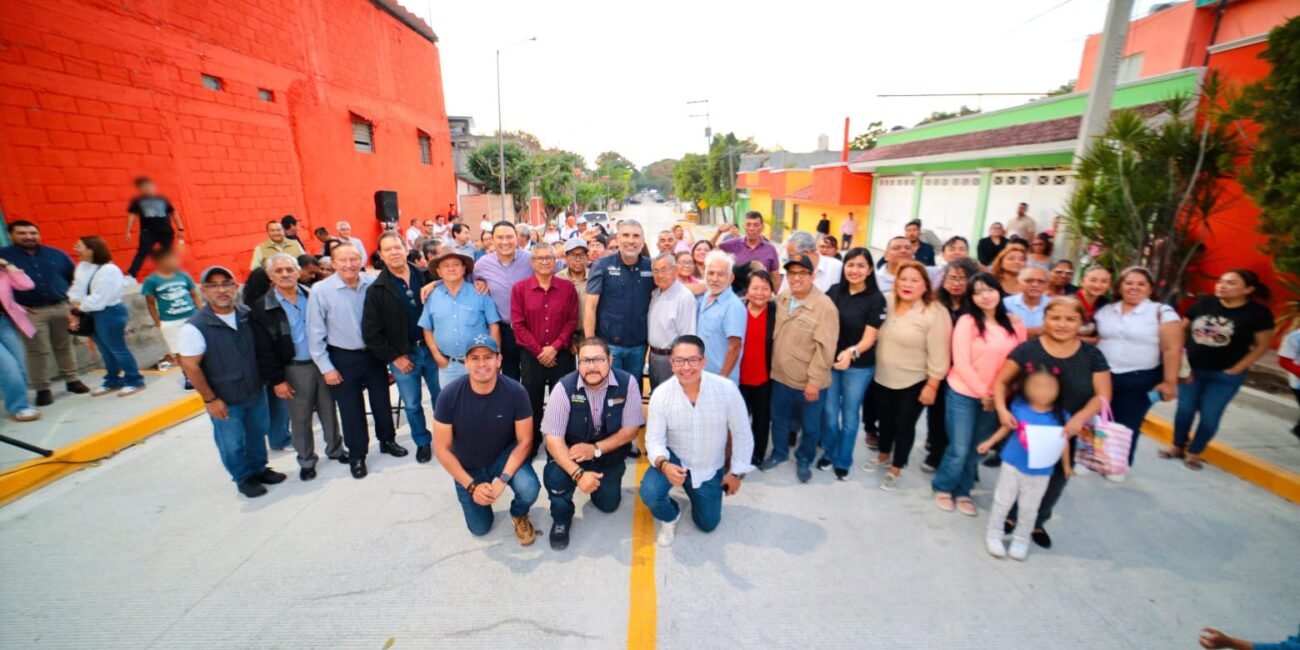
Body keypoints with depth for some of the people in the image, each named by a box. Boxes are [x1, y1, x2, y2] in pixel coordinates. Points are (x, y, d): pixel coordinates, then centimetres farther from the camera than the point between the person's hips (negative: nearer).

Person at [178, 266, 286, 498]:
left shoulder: (247, 315, -6)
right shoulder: (195, 327, -19)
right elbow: (190, 366, -14)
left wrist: (266, 379, 8)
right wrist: (210, 399, -12)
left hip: (256, 392, 4)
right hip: (225, 400, -4)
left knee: (257, 434, 21)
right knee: (232, 444, 14)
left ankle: (258, 469, 42)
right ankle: (244, 478, 35)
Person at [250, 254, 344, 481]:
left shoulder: (313, 297, 2)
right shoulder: (261, 308, -6)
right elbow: (264, 350, -7)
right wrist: (276, 379, -10)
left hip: (322, 364, 2)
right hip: (294, 370, -2)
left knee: (328, 412, 14)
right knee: (300, 419, 10)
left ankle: (335, 449, 32)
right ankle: (306, 460, 27)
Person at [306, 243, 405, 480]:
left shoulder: (373, 284, -8)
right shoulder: (321, 290, -12)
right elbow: (316, 333, -7)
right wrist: (326, 367, -7)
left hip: (374, 353, 2)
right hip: (343, 359, -2)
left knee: (382, 401, 16)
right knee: (351, 409, 11)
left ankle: (387, 440, 39)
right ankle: (357, 455, 30)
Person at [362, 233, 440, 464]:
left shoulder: (425, 278, -1)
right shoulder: (377, 290, -5)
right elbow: (370, 332, -5)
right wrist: (393, 357, -8)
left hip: (432, 349, 1)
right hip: (402, 355, -1)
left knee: (441, 398, 13)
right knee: (412, 405, 11)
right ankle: (422, 442, 31)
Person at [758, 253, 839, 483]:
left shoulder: (824, 306, -19)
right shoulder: (782, 298, 0)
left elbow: (825, 347, -20)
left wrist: (814, 380, -19)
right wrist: (773, 365, 11)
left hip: (808, 381, -5)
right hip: (780, 375, 5)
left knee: (810, 426, 16)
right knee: (779, 419, 22)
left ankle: (804, 460, 39)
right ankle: (779, 453, 45)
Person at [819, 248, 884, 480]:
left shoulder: (876, 299, -10)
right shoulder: (834, 291, -1)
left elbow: (869, 337, -14)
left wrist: (851, 352, -33)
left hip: (859, 366, -2)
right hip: (830, 360, 2)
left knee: (849, 415, 11)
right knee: (829, 412, 10)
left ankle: (843, 461, 29)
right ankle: (829, 453, 33)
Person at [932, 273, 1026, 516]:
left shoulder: (1015, 323, 1)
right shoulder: (967, 322, -12)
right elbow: (961, 364, -14)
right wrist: (983, 392, -12)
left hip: (997, 398, 4)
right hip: (964, 394, -4)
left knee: (978, 449, 14)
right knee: (959, 449, 1)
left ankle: (963, 491, 33)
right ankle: (943, 488, 25)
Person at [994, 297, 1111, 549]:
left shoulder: (1092, 355, -4)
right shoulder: (1028, 349, -11)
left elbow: (1102, 395, -5)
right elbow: (1001, 381, -8)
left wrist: (1080, 417, -22)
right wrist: (1002, 409, -24)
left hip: (1067, 433, 3)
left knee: (1056, 480, 17)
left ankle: (1037, 523, 40)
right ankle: (1010, 517, 34)